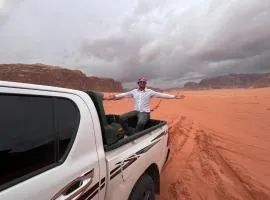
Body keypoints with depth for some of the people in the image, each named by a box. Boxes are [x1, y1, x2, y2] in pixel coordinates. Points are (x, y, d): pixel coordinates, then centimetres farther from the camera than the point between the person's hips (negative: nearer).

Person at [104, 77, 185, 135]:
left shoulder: (150, 91, 0)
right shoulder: (134, 91, 9)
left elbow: (161, 95, -4)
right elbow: (123, 94, 2)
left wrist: (174, 96, -10)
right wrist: (114, 96, -12)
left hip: (145, 112, -3)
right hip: (136, 111, 4)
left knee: (140, 123, -36)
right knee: (122, 118, -17)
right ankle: (128, 135, -3)